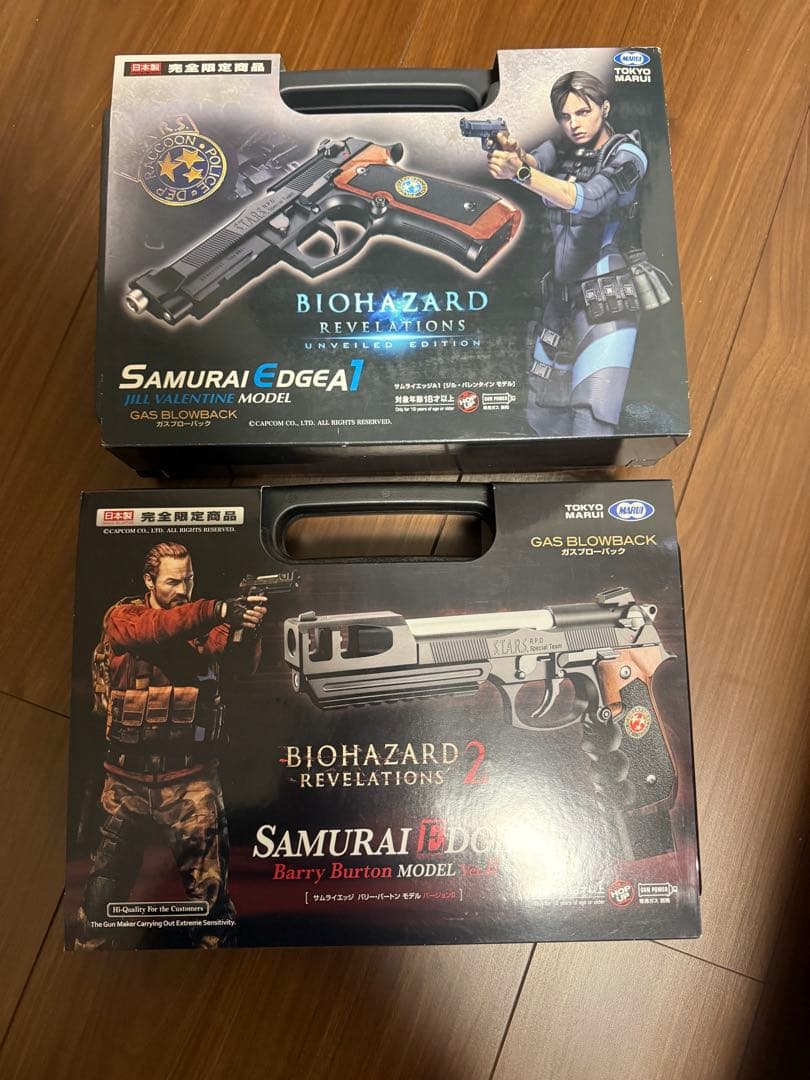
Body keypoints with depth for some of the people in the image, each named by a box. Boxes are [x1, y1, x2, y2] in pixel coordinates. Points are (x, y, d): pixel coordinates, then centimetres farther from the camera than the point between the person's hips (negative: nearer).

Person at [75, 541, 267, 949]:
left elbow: (240, 663, -15)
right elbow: (152, 630, -25)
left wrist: (246, 628, -37)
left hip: (189, 776, 0)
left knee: (208, 880, -2)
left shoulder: (206, 624, 1)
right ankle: (91, 942, 39)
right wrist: (218, 611, -39)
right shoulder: (122, 616, -2)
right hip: (127, 776, 1)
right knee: (110, 873, 18)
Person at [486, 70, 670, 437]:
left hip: (607, 299, -7)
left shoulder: (626, 154, -6)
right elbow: (533, 161, -12)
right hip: (562, 296, 7)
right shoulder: (561, 149, 10)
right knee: (541, 416, 12)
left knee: (590, 421, -18)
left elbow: (588, 199, -25)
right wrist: (512, 153, -37)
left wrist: (520, 173, -37)